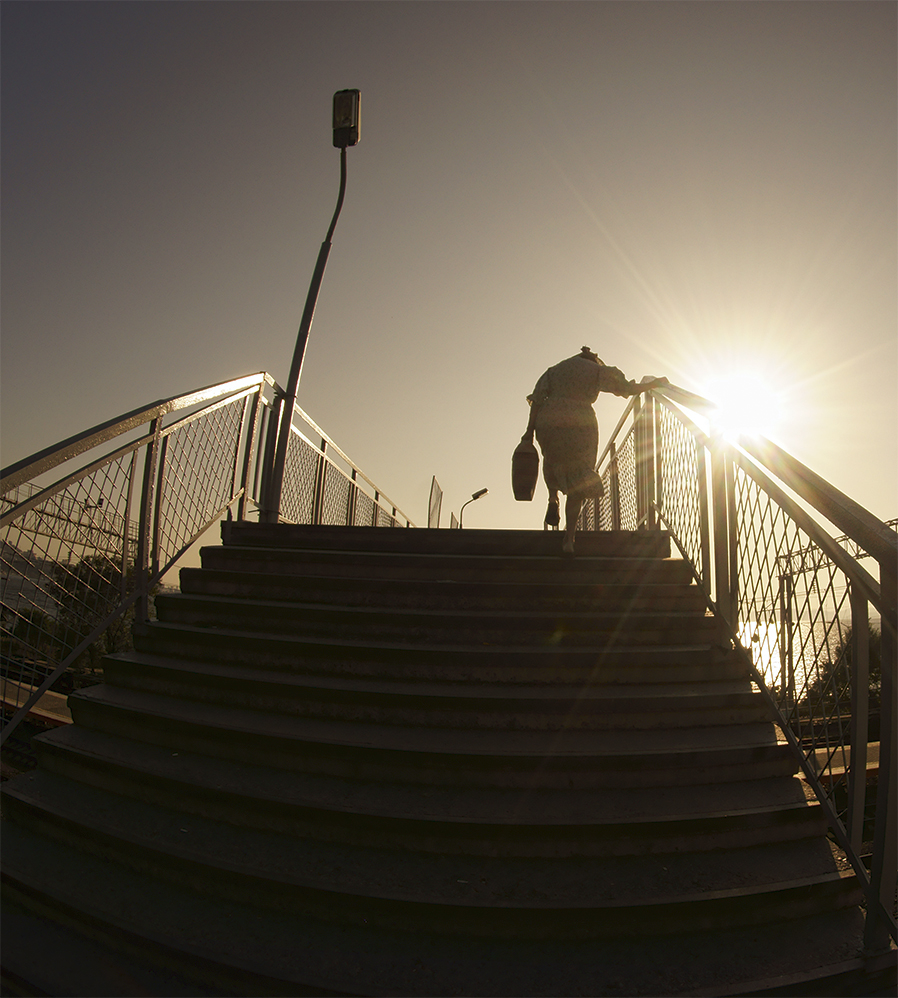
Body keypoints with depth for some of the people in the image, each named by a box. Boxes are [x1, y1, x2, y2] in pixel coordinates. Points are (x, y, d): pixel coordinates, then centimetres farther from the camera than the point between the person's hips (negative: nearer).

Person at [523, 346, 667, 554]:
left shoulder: (553, 371, 20)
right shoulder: (596, 370, 11)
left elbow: (537, 399, 8)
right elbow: (628, 388, 8)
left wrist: (530, 429, 5)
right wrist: (655, 382, 23)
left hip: (549, 424, 3)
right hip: (580, 426, -3)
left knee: (553, 460, 36)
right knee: (577, 482, 5)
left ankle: (553, 499, 16)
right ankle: (568, 538, 0)